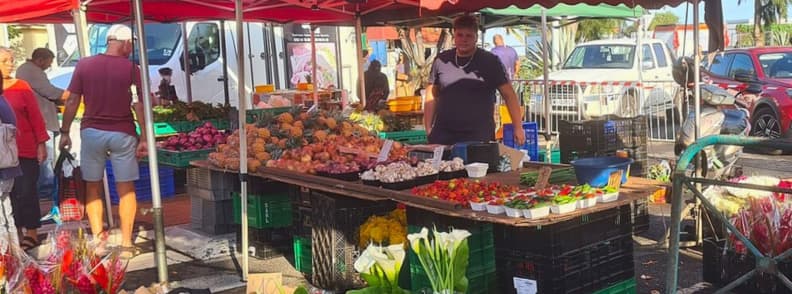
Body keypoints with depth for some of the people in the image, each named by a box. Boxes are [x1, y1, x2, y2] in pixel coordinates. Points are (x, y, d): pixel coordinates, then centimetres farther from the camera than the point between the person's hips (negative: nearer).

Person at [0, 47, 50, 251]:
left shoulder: (21, 87, -2)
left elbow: (36, 117, -1)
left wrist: (42, 144, -5)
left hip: (26, 151, -2)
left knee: (26, 192, -1)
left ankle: (31, 234, 9)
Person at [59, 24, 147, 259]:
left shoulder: (84, 65, 0)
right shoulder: (131, 68, -6)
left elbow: (72, 101, 1)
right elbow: (139, 106, -8)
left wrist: (65, 132, 9)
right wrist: (144, 138, -3)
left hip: (92, 132, 2)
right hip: (122, 134, -1)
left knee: (93, 188, 13)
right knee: (126, 189, 6)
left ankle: (98, 239, 8)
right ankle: (126, 244, 7)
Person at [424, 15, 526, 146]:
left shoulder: (490, 61, 2)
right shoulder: (441, 60, 9)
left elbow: (508, 95, 2)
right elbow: (432, 96, 14)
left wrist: (518, 127, -4)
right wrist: (428, 129, 8)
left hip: (478, 136, -2)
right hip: (443, 135, 3)